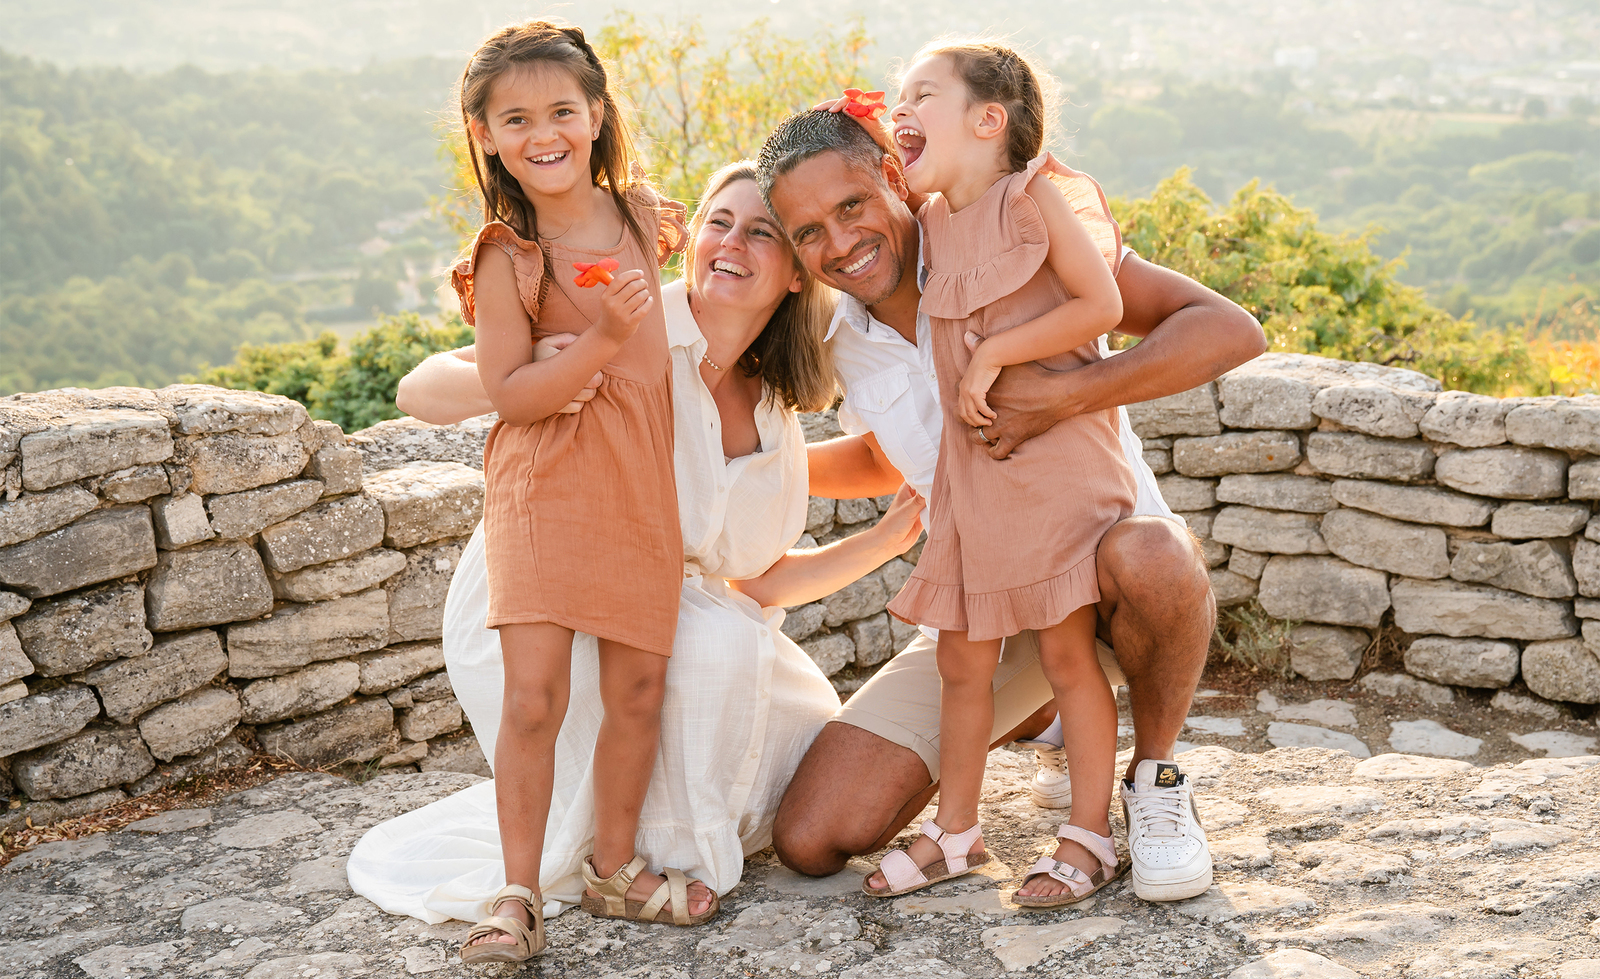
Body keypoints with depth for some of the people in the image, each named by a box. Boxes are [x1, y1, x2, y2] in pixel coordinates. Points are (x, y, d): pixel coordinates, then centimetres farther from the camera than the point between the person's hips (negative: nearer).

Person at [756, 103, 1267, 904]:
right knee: (812, 840, -7)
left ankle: (1154, 774, -9)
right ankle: (1039, 717, 19)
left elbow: (1232, 331, -24)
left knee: (1146, 557, -44)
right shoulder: (843, 341, 1)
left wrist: (1063, 396, -36)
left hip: (1105, 560, -5)